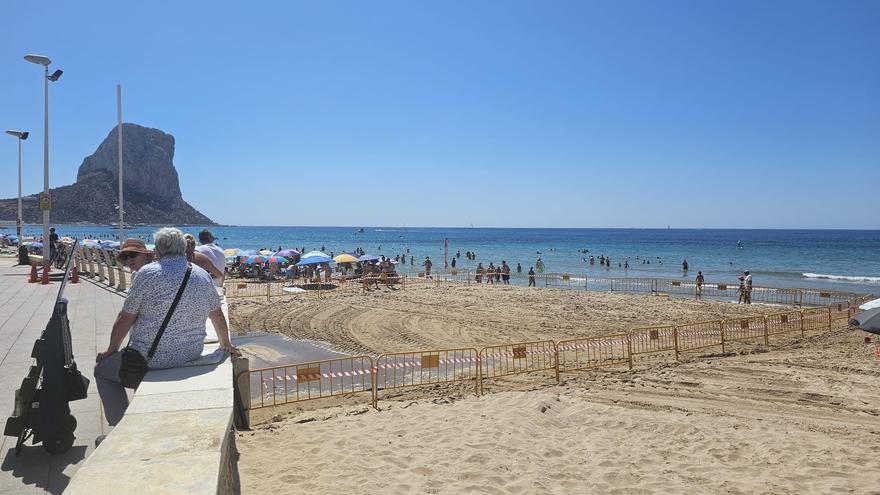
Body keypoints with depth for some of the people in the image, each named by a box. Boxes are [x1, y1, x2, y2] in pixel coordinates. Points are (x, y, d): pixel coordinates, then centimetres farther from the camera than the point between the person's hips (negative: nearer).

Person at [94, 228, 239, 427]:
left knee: (102, 369, 20)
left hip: (151, 359, -6)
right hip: (191, 356, 6)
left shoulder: (148, 273, -12)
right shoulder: (203, 276, 3)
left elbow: (125, 319, -8)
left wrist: (111, 350, 8)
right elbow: (218, 316, 14)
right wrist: (226, 345, 29)